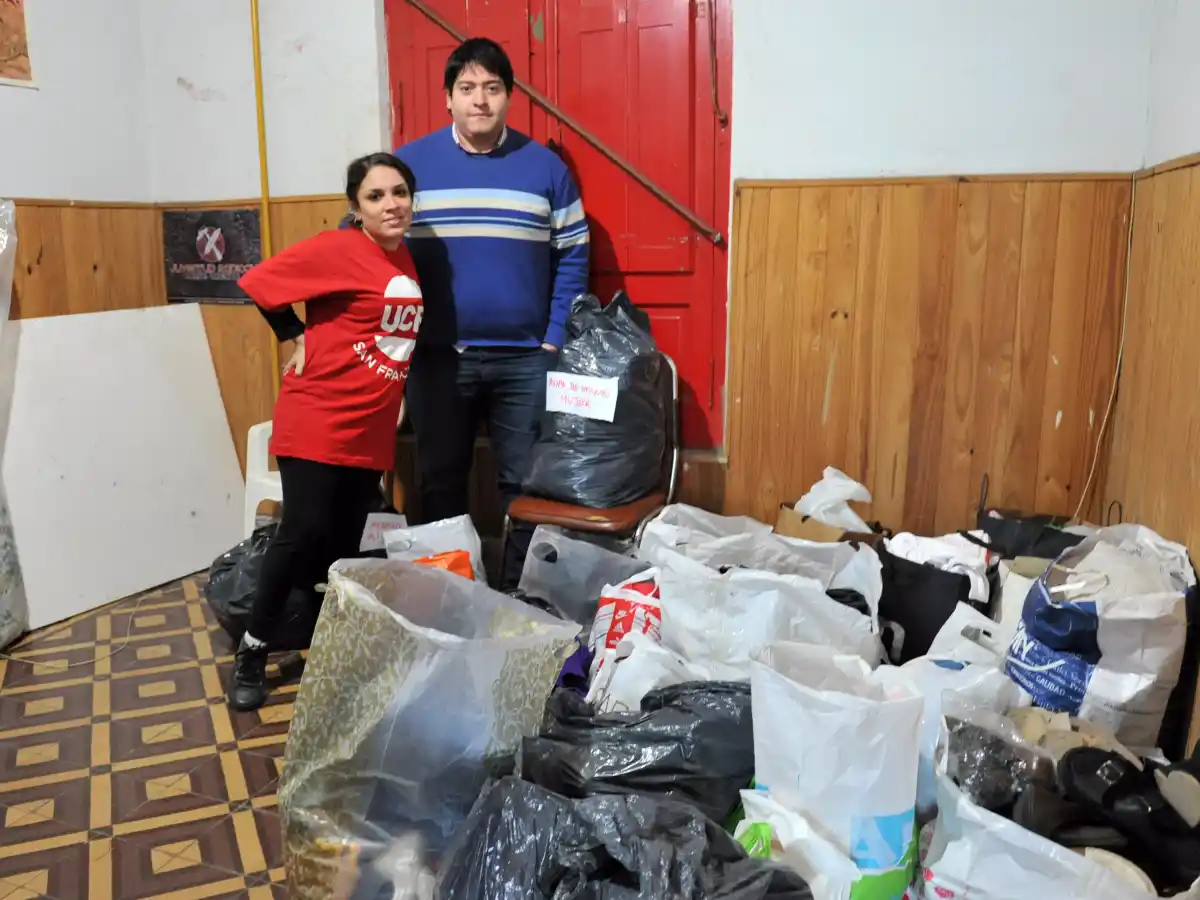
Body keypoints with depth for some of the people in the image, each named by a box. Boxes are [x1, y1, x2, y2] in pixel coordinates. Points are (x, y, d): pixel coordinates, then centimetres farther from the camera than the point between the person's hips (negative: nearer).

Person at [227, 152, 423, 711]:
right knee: (303, 534, -5)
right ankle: (251, 654, 12)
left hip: (371, 431, 6)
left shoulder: (408, 261, 9)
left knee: (345, 545, 10)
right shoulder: (337, 249, -12)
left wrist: (390, 401, 13)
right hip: (315, 422, -6)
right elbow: (258, 283, -10)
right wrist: (296, 337, -4)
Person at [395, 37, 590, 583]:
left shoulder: (545, 166, 3)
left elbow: (572, 258, 2)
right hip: (436, 356, 1)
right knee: (440, 482, 13)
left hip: (525, 359, 0)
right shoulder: (408, 164, 2)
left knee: (526, 484, 7)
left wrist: (556, 342, -6)